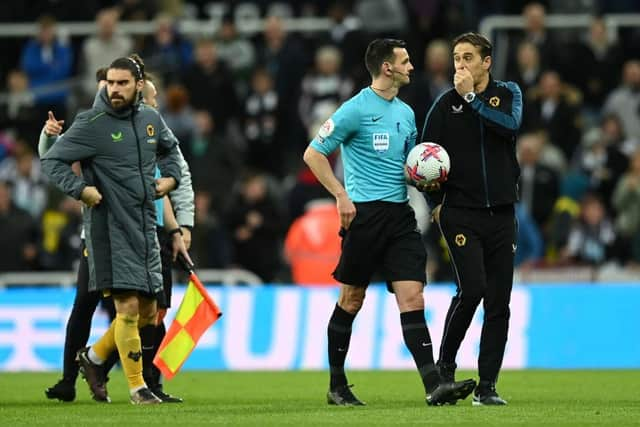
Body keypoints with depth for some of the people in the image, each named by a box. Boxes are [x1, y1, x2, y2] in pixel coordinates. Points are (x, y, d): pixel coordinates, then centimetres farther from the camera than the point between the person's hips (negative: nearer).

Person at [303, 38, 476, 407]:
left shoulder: (406, 112, 15)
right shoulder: (357, 109, -6)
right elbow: (314, 154, -6)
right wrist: (341, 196, -14)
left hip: (401, 214, 6)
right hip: (365, 212, -6)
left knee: (412, 298, -5)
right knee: (352, 299, 5)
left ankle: (434, 386, -14)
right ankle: (337, 386, 17)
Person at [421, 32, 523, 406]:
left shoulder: (508, 93, 6)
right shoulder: (445, 105, 2)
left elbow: (511, 125, -15)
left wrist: (472, 98, -17)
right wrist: (435, 201, 0)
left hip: (502, 213, 2)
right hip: (461, 213, -2)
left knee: (499, 302, 1)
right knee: (472, 288, -18)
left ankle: (487, 386, 7)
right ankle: (445, 365, 3)